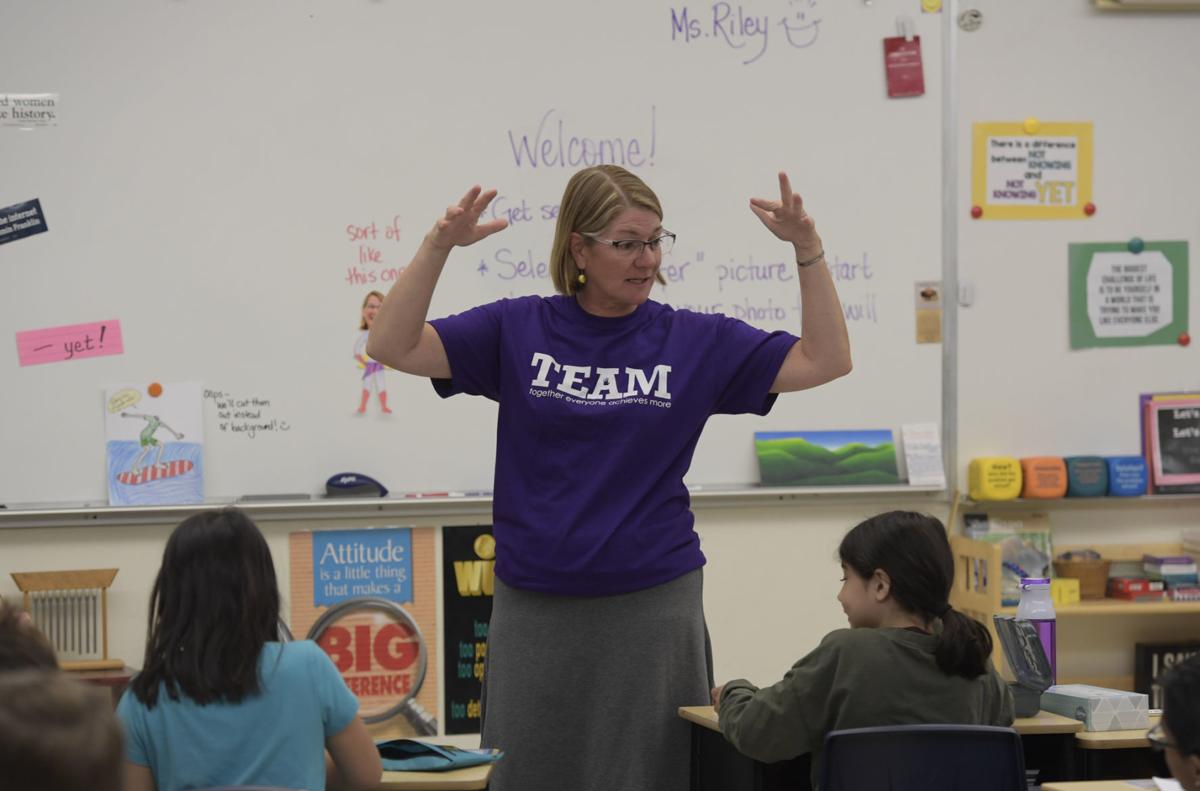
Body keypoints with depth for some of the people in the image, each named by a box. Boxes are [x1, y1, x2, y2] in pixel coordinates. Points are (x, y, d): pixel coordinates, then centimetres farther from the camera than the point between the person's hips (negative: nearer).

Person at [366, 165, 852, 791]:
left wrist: (807, 248, -11)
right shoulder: (518, 330, 2)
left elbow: (825, 361, 0)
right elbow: (392, 347, -5)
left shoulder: (693, 341, 3)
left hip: (654, 603, 0)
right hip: (534, 609, 0)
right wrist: (439, 246, -17)